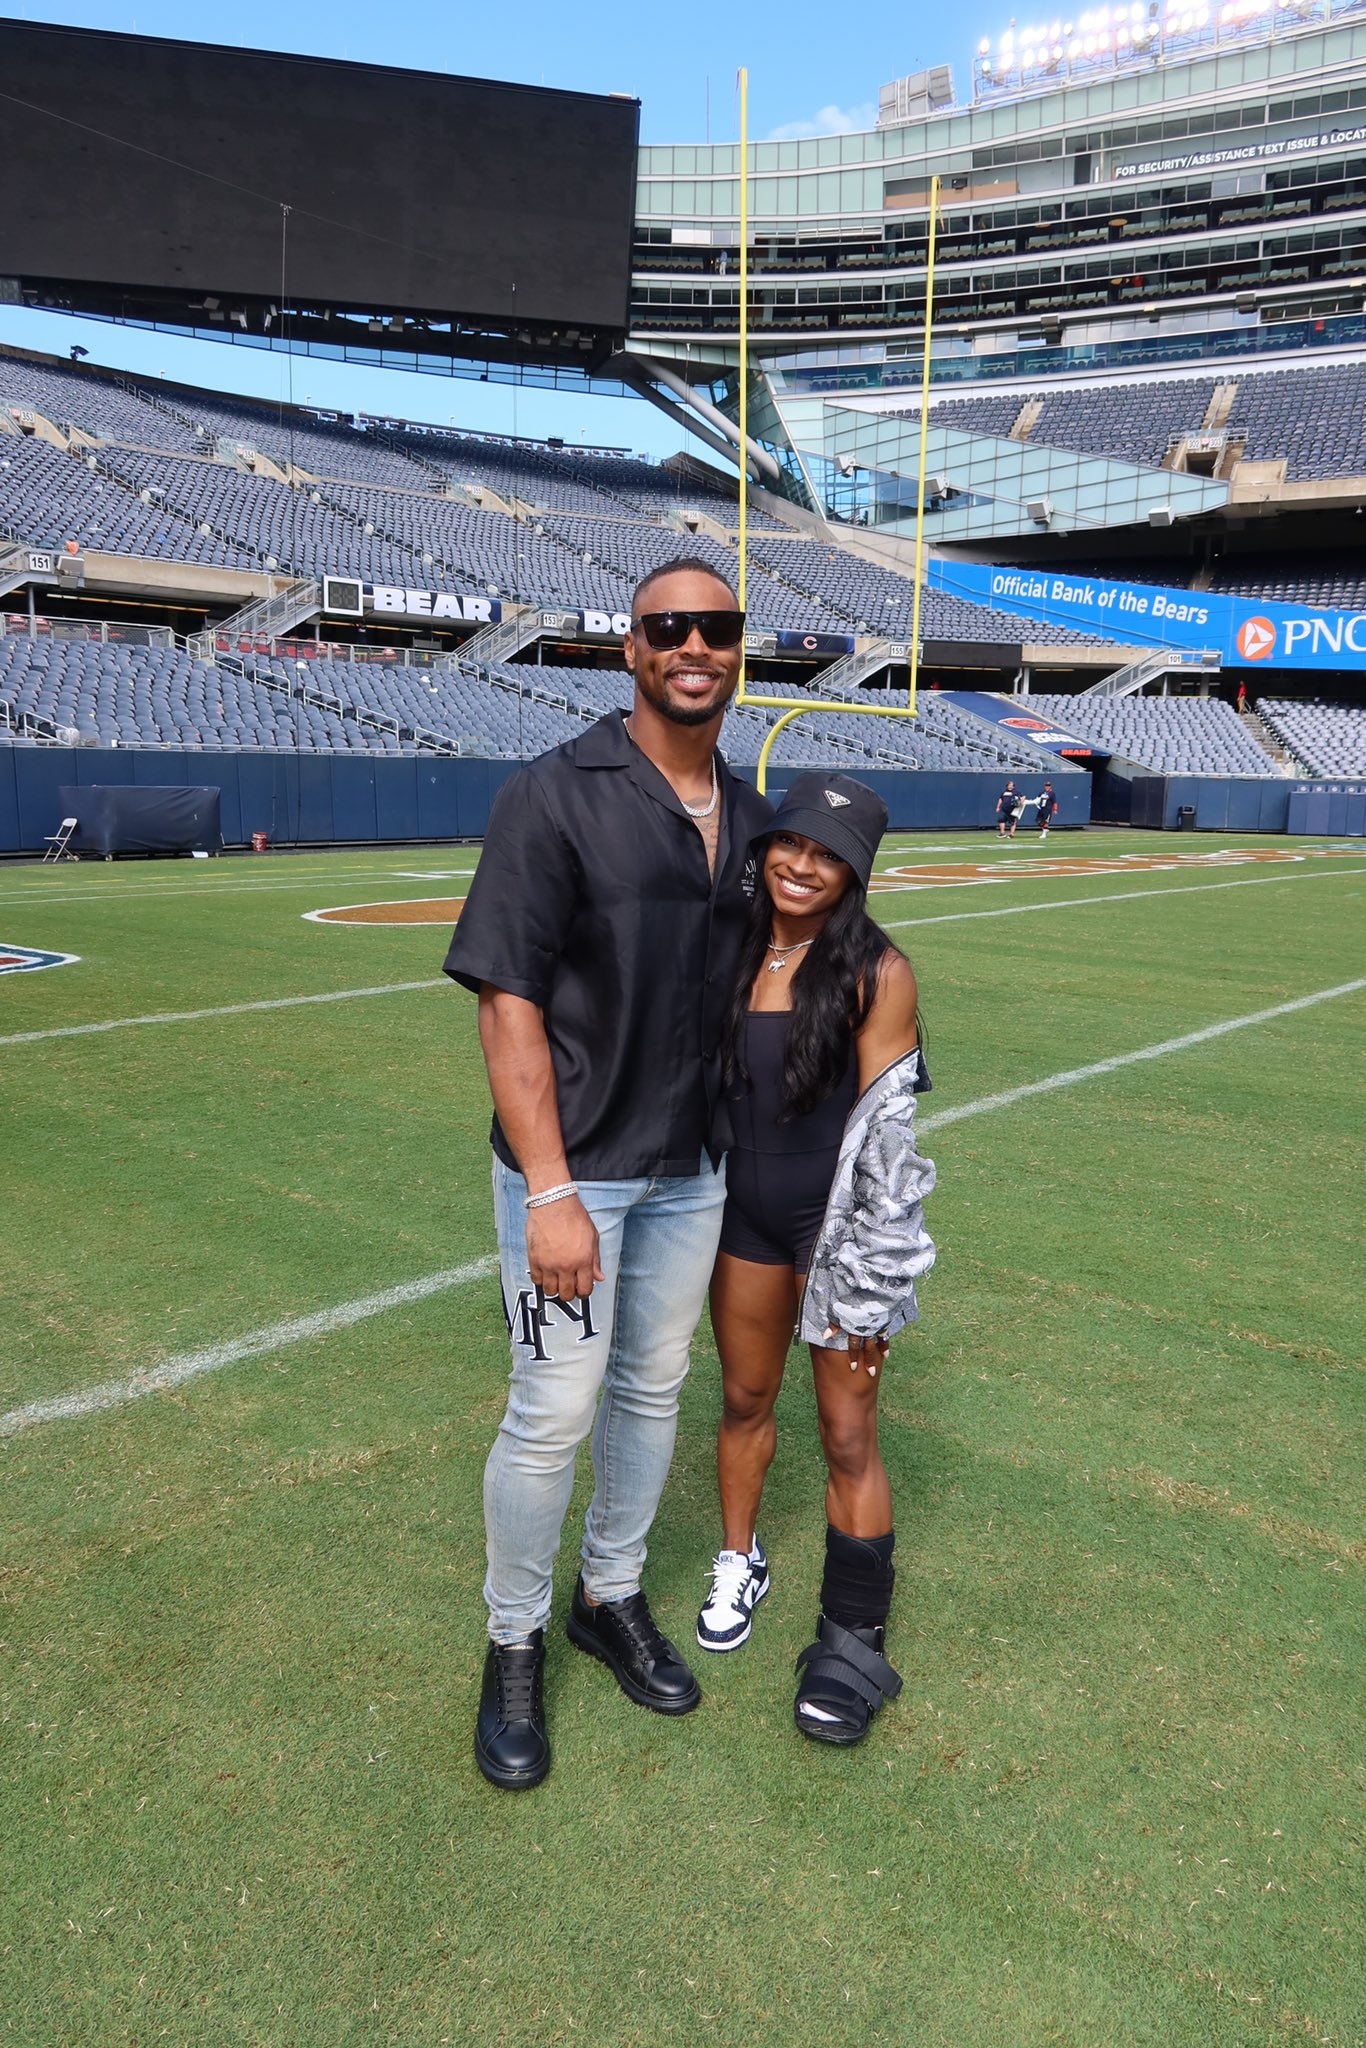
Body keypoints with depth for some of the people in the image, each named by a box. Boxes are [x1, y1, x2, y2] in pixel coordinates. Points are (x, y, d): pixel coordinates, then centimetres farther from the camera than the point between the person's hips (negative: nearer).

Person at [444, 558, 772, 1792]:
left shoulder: (750, 816, 6)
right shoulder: (556, 795, -13)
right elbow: (507, 998, -16)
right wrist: (550, 1192, -20)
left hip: (695, 1167, 6)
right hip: (574, 1167, -5)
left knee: (654, 1390, 17)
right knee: (555, 1415, 2)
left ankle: (614, 1597, 39)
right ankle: (515, 1643, 26)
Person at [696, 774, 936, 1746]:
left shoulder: (877, 972, -14)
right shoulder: (733, 951, 1)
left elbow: (885, 1137, -13)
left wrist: (868, 1287, -14)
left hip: (836, 1225, -4)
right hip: (742, 1214, 5)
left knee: (848, 1436, 4)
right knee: (745, 1400, 20)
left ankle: (855, 1640, 22)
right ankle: (740, 1564, 43)